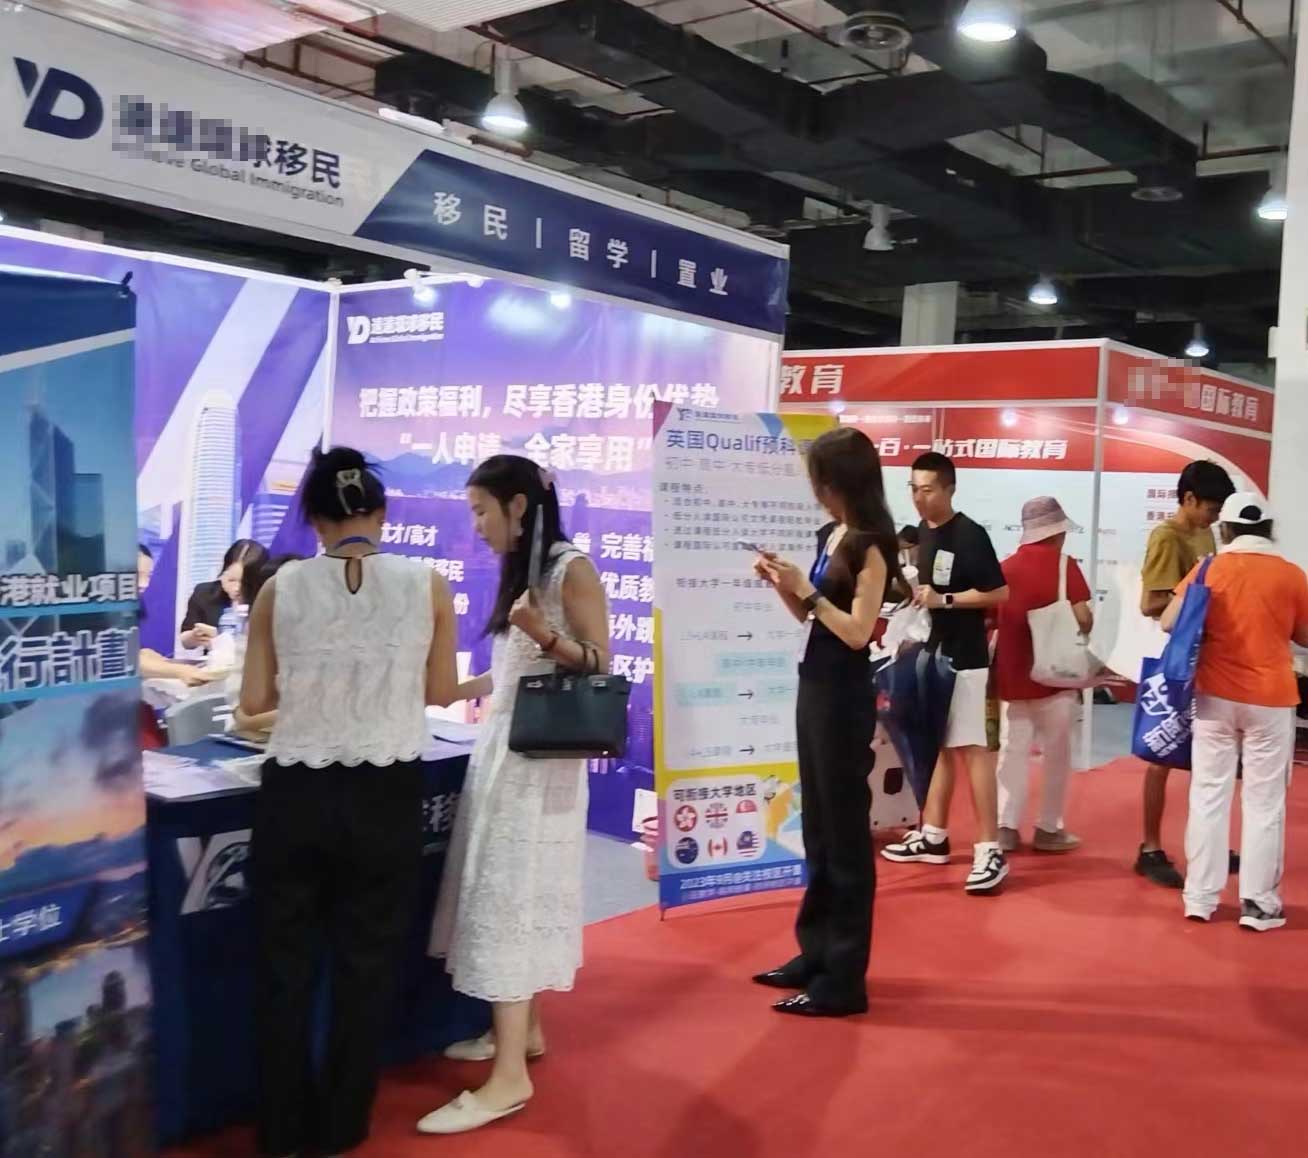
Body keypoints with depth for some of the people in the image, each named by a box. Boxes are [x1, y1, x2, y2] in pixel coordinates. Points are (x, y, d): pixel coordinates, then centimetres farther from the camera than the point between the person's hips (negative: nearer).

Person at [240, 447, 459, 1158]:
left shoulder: (280, 590, -4)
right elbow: (440, 693, 4)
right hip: (385, 794, 0)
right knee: (364, 963, 15)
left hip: (295, 792, 1)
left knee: (285, 961, 16)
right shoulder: (427, 587, -5)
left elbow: (255, 701, 0)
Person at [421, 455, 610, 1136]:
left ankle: (510, 1076, -6)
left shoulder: (571, 570, -9)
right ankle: (523, 1029, 24)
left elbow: (599, 666, -12)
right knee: (503, 892, 11)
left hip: (539, 757, -8)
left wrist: (545, 634, -27)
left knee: (511, 896, -10)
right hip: (501, 747, 8)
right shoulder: (518, 571, 15)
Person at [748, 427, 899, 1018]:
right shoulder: (828, 536, 10)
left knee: (845, 834, -1)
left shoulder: (870, 545, -14)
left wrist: (805, 589, -17)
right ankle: (816, 953, 27)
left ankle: (844, 979, 7)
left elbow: (858, 632, -18)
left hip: (844, 698, -9)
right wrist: (780, 583, 1)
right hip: (814, 689, 9)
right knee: (817, 829, 15)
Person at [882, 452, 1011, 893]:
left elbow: (999, 593, -15)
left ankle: (990, 850, -6)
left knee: (971, 748, -9)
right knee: (938, 745, 14)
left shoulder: (970, 535, -14)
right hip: (930, 653, 8)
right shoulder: (923, 532, 10)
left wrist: (944, 600, -20)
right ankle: (933, 836, 23)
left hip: (964, 659, -8)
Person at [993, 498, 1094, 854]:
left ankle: (1006, 827, 7)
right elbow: (1082, 618, -14)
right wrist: (1087, 624, 6)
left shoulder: (1006, 567, 8)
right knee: (1056, 753, 7)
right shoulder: (1063, 564, -7)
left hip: (1011, 675, 5)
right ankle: (1048, 829, 11)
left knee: (1012, 750, 8)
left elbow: (991, 616, 10)